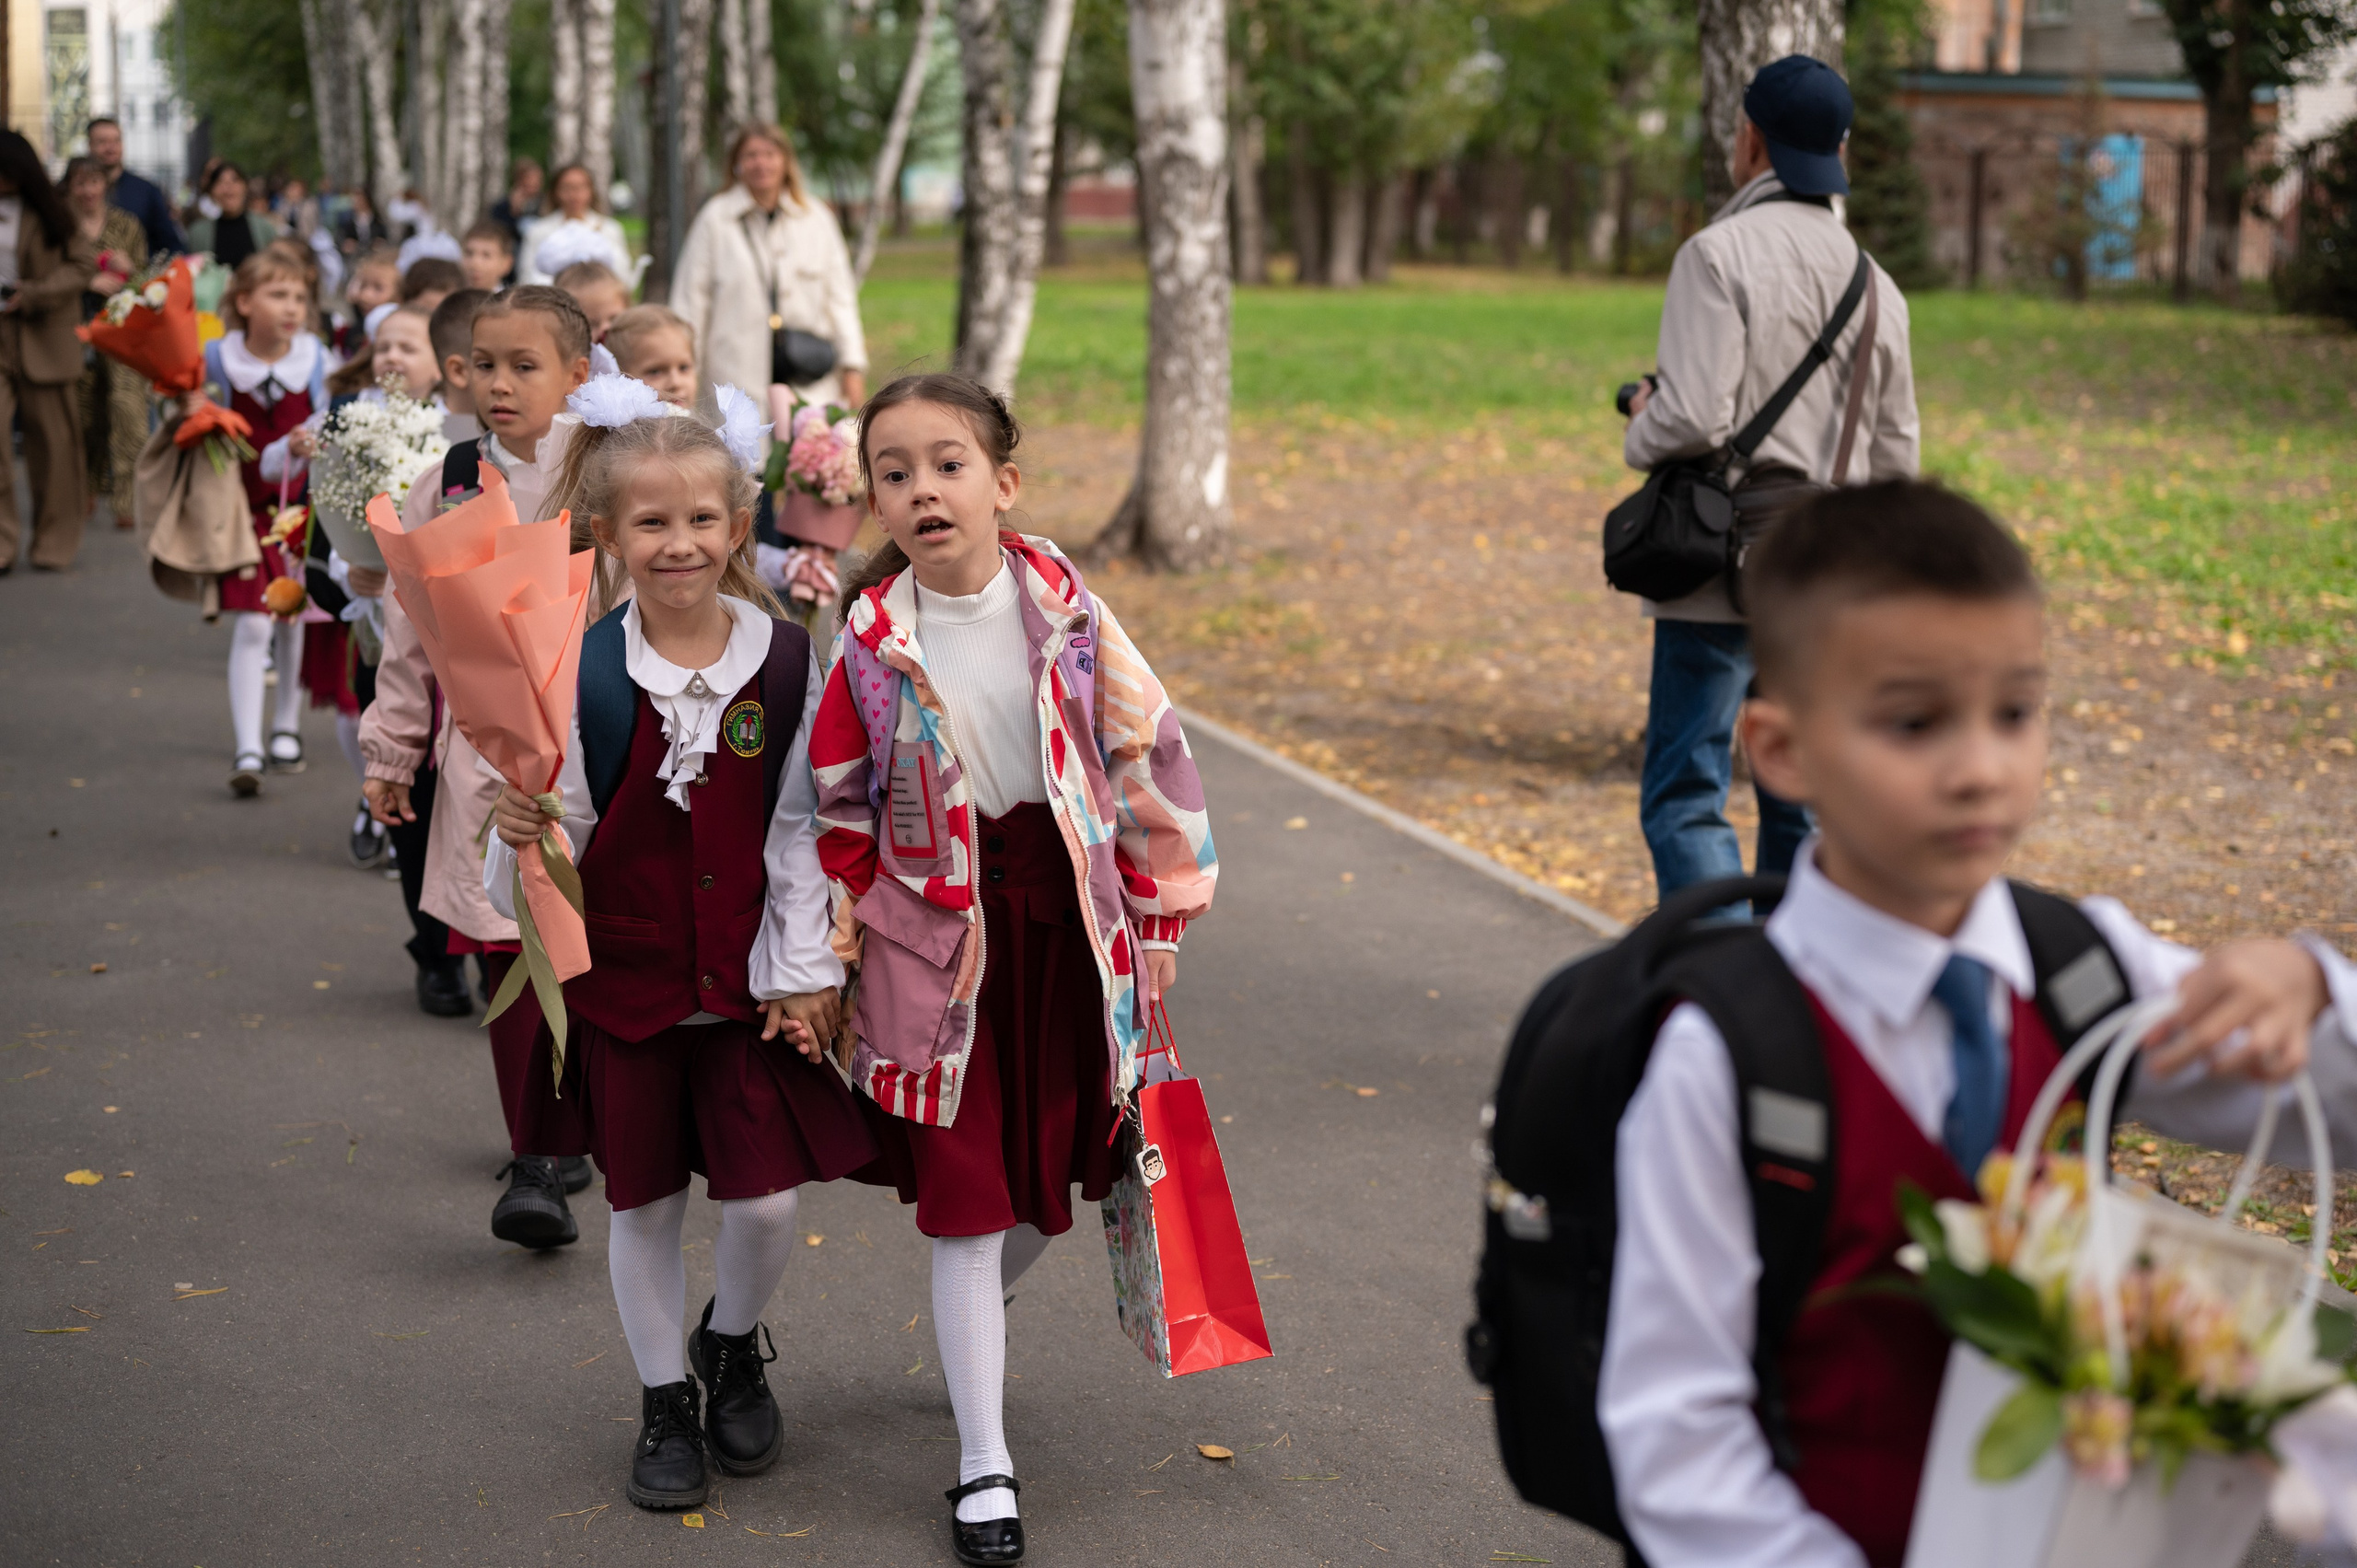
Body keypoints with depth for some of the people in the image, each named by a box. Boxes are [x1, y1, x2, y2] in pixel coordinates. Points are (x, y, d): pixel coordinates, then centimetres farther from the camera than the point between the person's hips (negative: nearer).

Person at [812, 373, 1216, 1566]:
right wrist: (829, 948, 0)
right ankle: (982, 1465, 12)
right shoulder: (872, 641, -8)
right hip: (938, 936, -2)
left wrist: (1160, 917, 3)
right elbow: (837, 807, 1)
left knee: (1046, 1185, 14)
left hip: (1065, 920, 2)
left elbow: (1147, 754, 1)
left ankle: (974, 1318, 48)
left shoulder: (1065, 611, -6)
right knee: (965, 1199, 1)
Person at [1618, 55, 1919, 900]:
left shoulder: (1718, 253, -11)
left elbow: (1694, 417, -19)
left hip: (1722, 570, -6)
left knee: (1684, 798, -5)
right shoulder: (1875, 283, 10)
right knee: (1799, 806, 14)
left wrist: (1640, 430, 1)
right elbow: (1895, 456, 12)